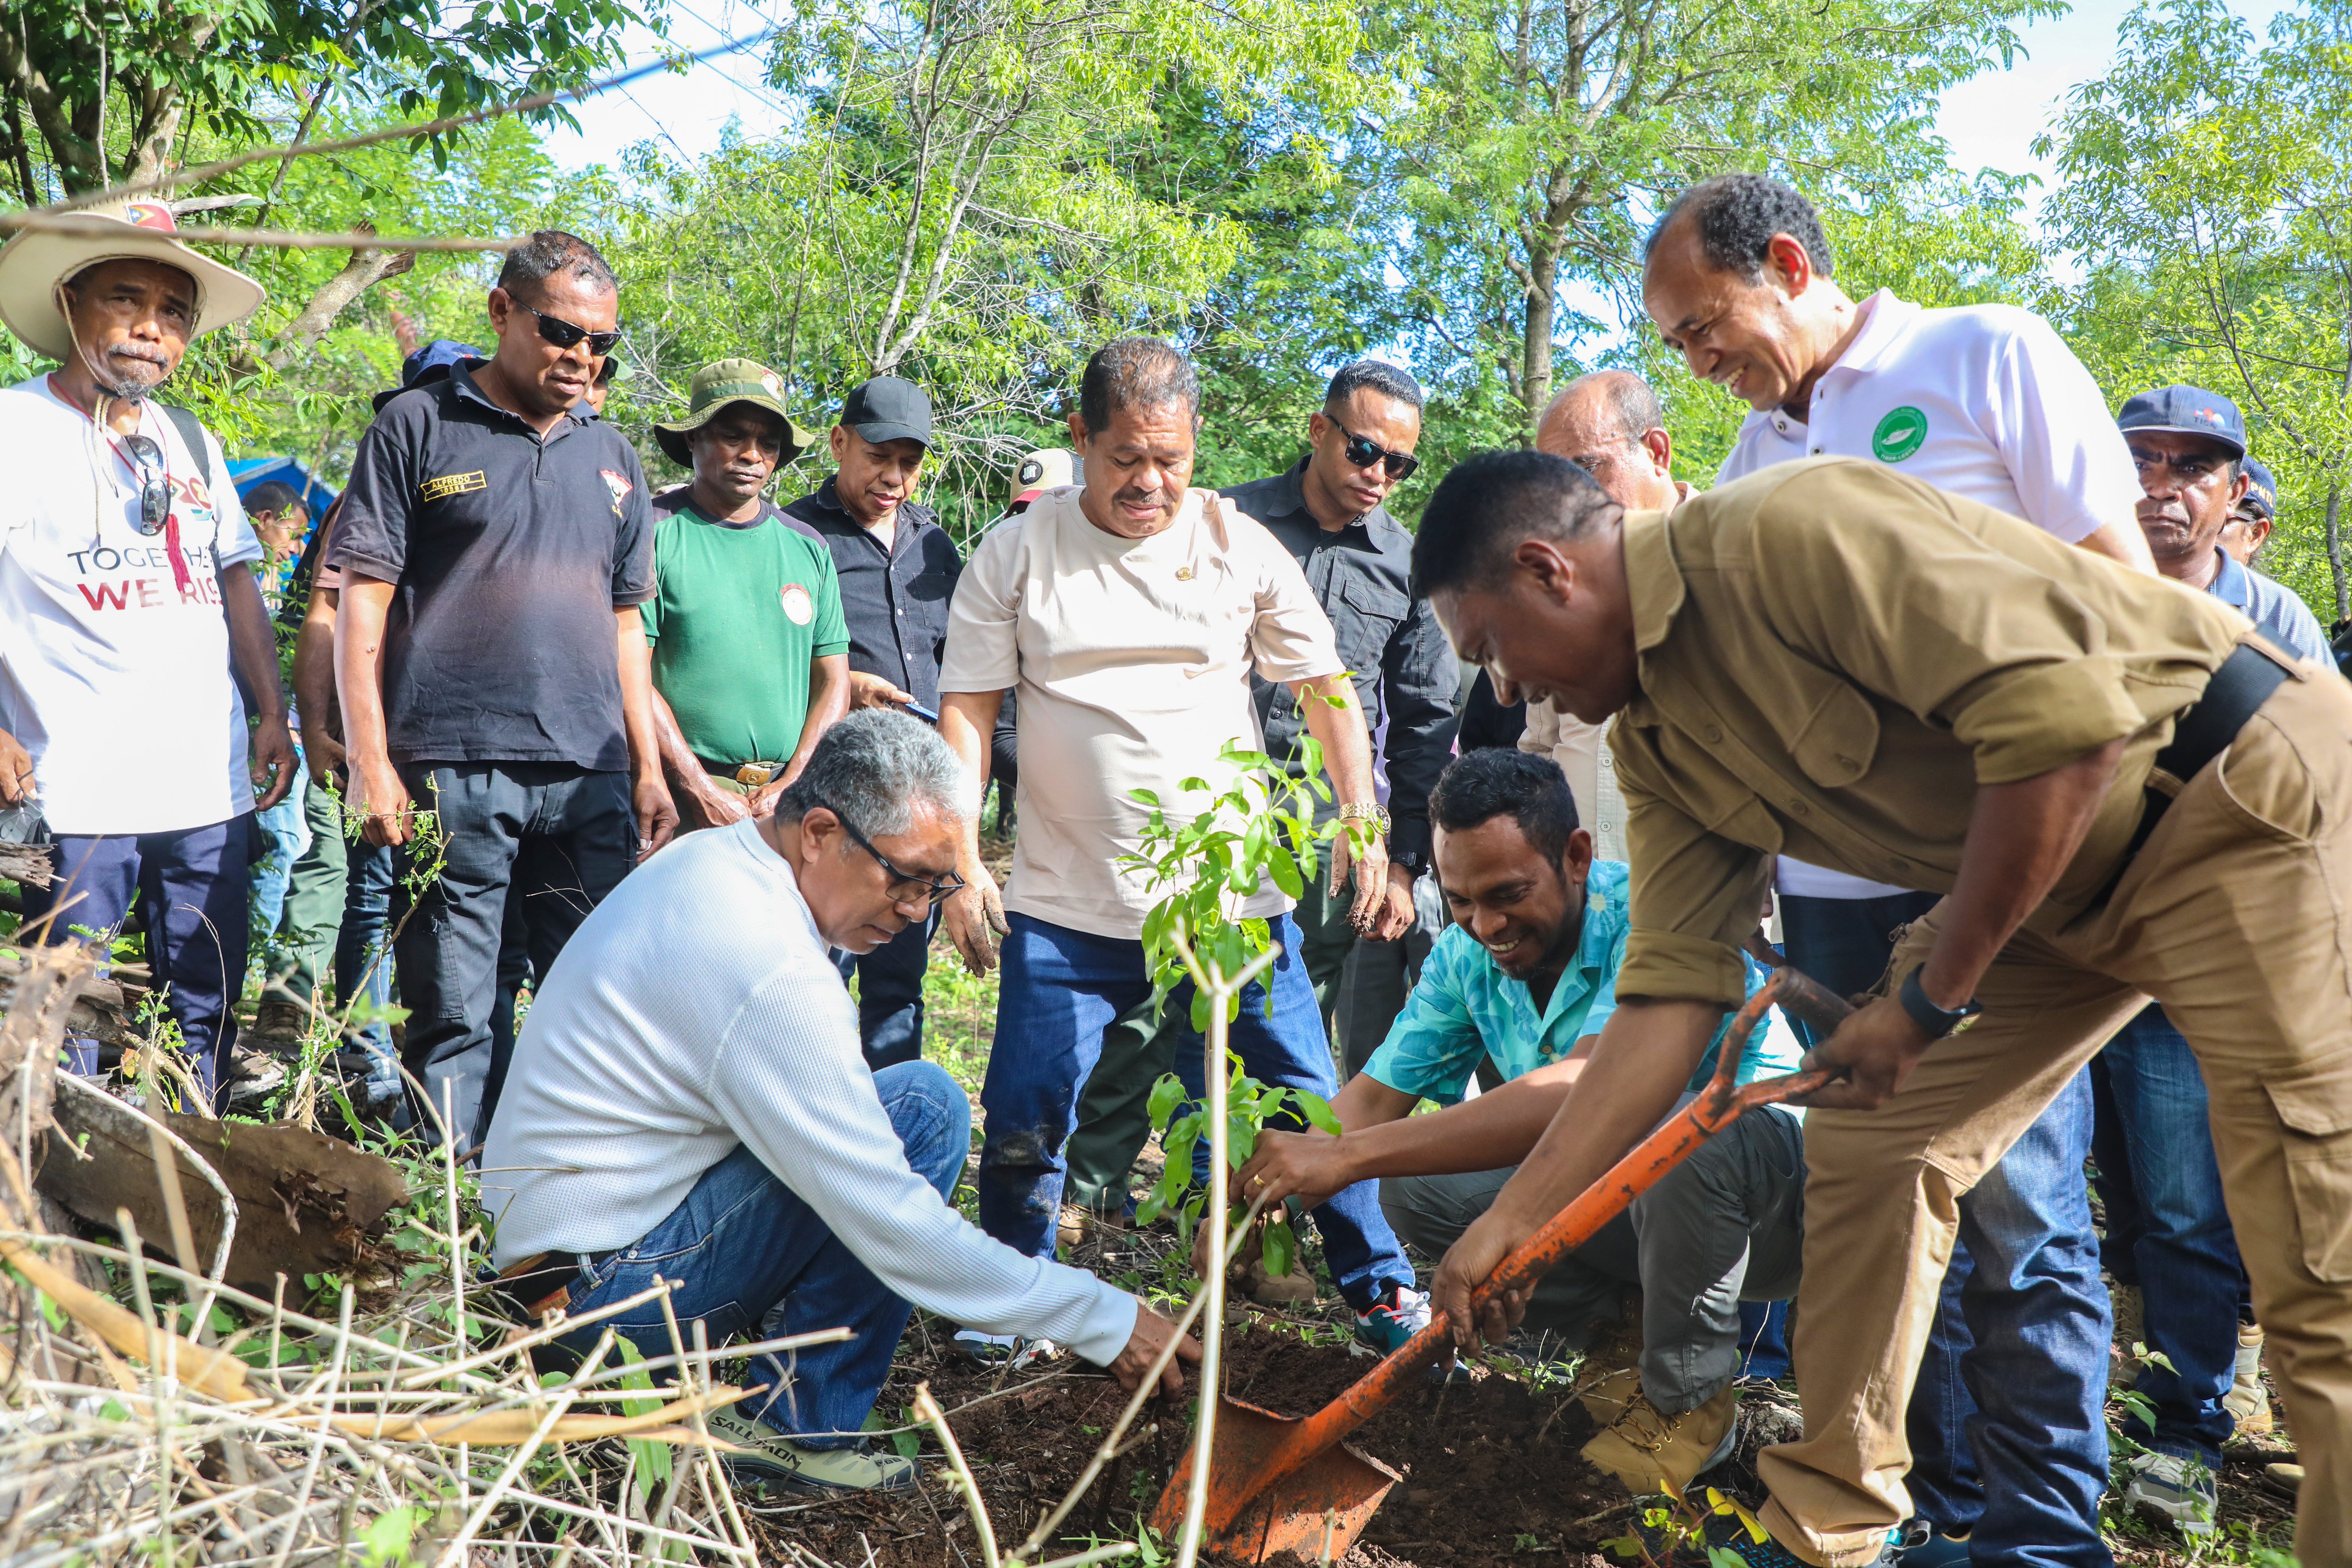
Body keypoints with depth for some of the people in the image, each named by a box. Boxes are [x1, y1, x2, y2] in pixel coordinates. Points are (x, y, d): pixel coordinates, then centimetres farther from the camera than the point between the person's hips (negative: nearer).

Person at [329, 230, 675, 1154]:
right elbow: (362, 603, 0)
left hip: (591, 776, 4)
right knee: (451, 1015, 0)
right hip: (454, 772, -4)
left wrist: (649, 771, 13)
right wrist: (371, 763, -9)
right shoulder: (419, 429, 4)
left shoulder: (612, 460, 18)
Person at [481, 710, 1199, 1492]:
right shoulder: (773, 972, -26)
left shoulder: (707, 856, 3)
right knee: (924, 1106, -16)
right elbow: (895, 1229, -26)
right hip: (602, 1280, -10)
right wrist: (1109, 1320, -21)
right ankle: (799, 1425, -7)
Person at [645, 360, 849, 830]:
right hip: (684, 791, -3)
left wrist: (791, 786, -2)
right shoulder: (653, 532, 1)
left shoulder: (808, 547, 14)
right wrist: (701, 791, -11)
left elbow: (834, 680, 12)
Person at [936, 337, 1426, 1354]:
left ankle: (1380, 1291, 24)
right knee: (1023, 1122, 2)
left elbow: (1327, 686, 11)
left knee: (1310, 1103, 5)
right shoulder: (1016, 553, 1)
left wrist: (1363, 820, 2)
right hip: (1064, 907, 0)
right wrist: (962, 861, -6)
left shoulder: (1242, 547, 2)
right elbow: (966, 712, 2)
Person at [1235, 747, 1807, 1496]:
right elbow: (1375, 1094, -1)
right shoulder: (1468, 955, -6)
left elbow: (1581, 1090, -44)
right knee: (1417, 1187, -12)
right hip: (1624, 1200, 6)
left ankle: (1690, 1400, -13)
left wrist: (1346, 1157, -46)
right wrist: (1260, 1195, -22)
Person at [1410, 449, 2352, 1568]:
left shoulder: (1792, 530, -25)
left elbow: (2065, 721, -31)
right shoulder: (1656, 741, 2)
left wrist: (1932, 995, -20)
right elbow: (1669, 993, 2)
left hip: (2243, 794, -8)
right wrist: (1509, 1220, 0)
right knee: (1865, 1143, 4)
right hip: (2056, 878, 8)